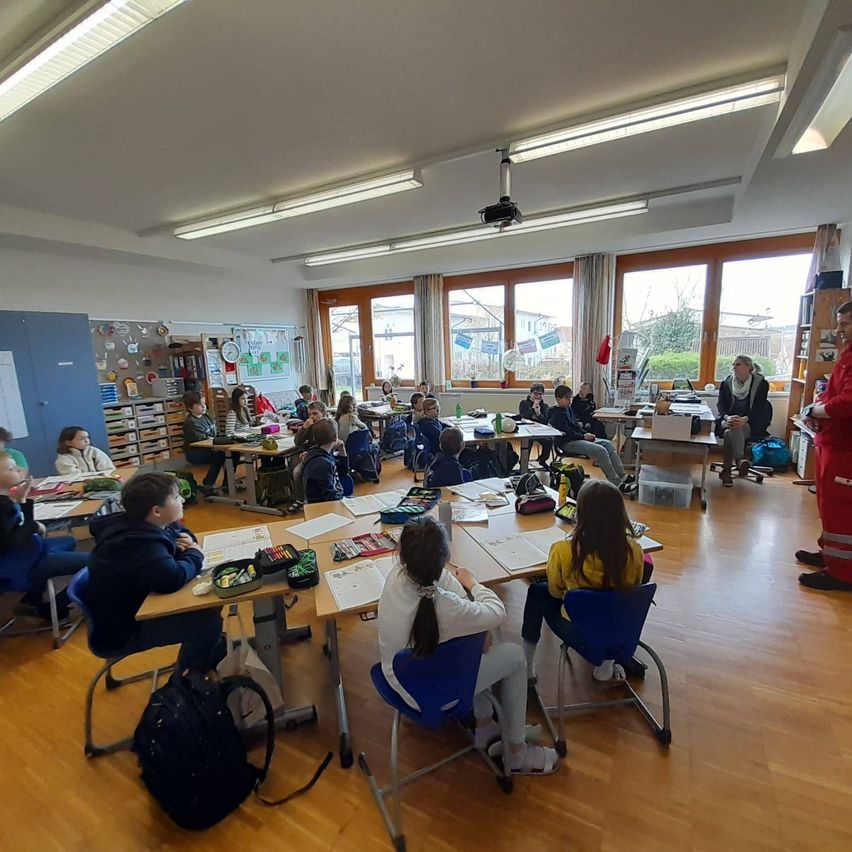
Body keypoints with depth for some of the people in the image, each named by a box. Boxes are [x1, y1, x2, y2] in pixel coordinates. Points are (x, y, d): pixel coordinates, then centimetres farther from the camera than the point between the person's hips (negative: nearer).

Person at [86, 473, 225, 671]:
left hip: (130, 605, 10)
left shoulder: (134, 524, -3)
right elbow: (173, 579, -46)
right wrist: (194, 554, -25)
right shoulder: (139, 545, -33)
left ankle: (213, 651, 24)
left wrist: (184, 540, -10)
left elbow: (178, 530, 16)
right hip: (122, 630, -10)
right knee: (208, 620, -20)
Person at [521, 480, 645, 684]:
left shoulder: (563, 551, -27)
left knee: (537, 591, 21)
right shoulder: (634, 550, -19)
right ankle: (609, 656, 18)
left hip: (580, 633, -3)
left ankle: (527, 667, 23)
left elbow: (555, 592, -7)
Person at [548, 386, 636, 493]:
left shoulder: (568, 409, 17)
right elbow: (567, 434, -19)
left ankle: (622, 476, 0)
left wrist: (586, 433, 5)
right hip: (567, 443, -10)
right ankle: (616, 483, -18)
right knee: (600, 450, -24)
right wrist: (583, 436, -14)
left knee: (608, 444, 0)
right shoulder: (556, 415, -15)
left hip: (577, 438, 10)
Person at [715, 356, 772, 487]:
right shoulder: (726, 383, 9)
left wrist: (744, 419, -30)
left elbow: (758, 408, -9)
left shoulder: (761, 383, 0)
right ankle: (739, 459, -34)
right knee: (733, 429, -35)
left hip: (750, 424, -2)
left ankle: (726, 471, -36)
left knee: (730, 433, -35)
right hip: (729, 420, 3)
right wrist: (727, 417, -23)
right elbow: (721, 405, 0)